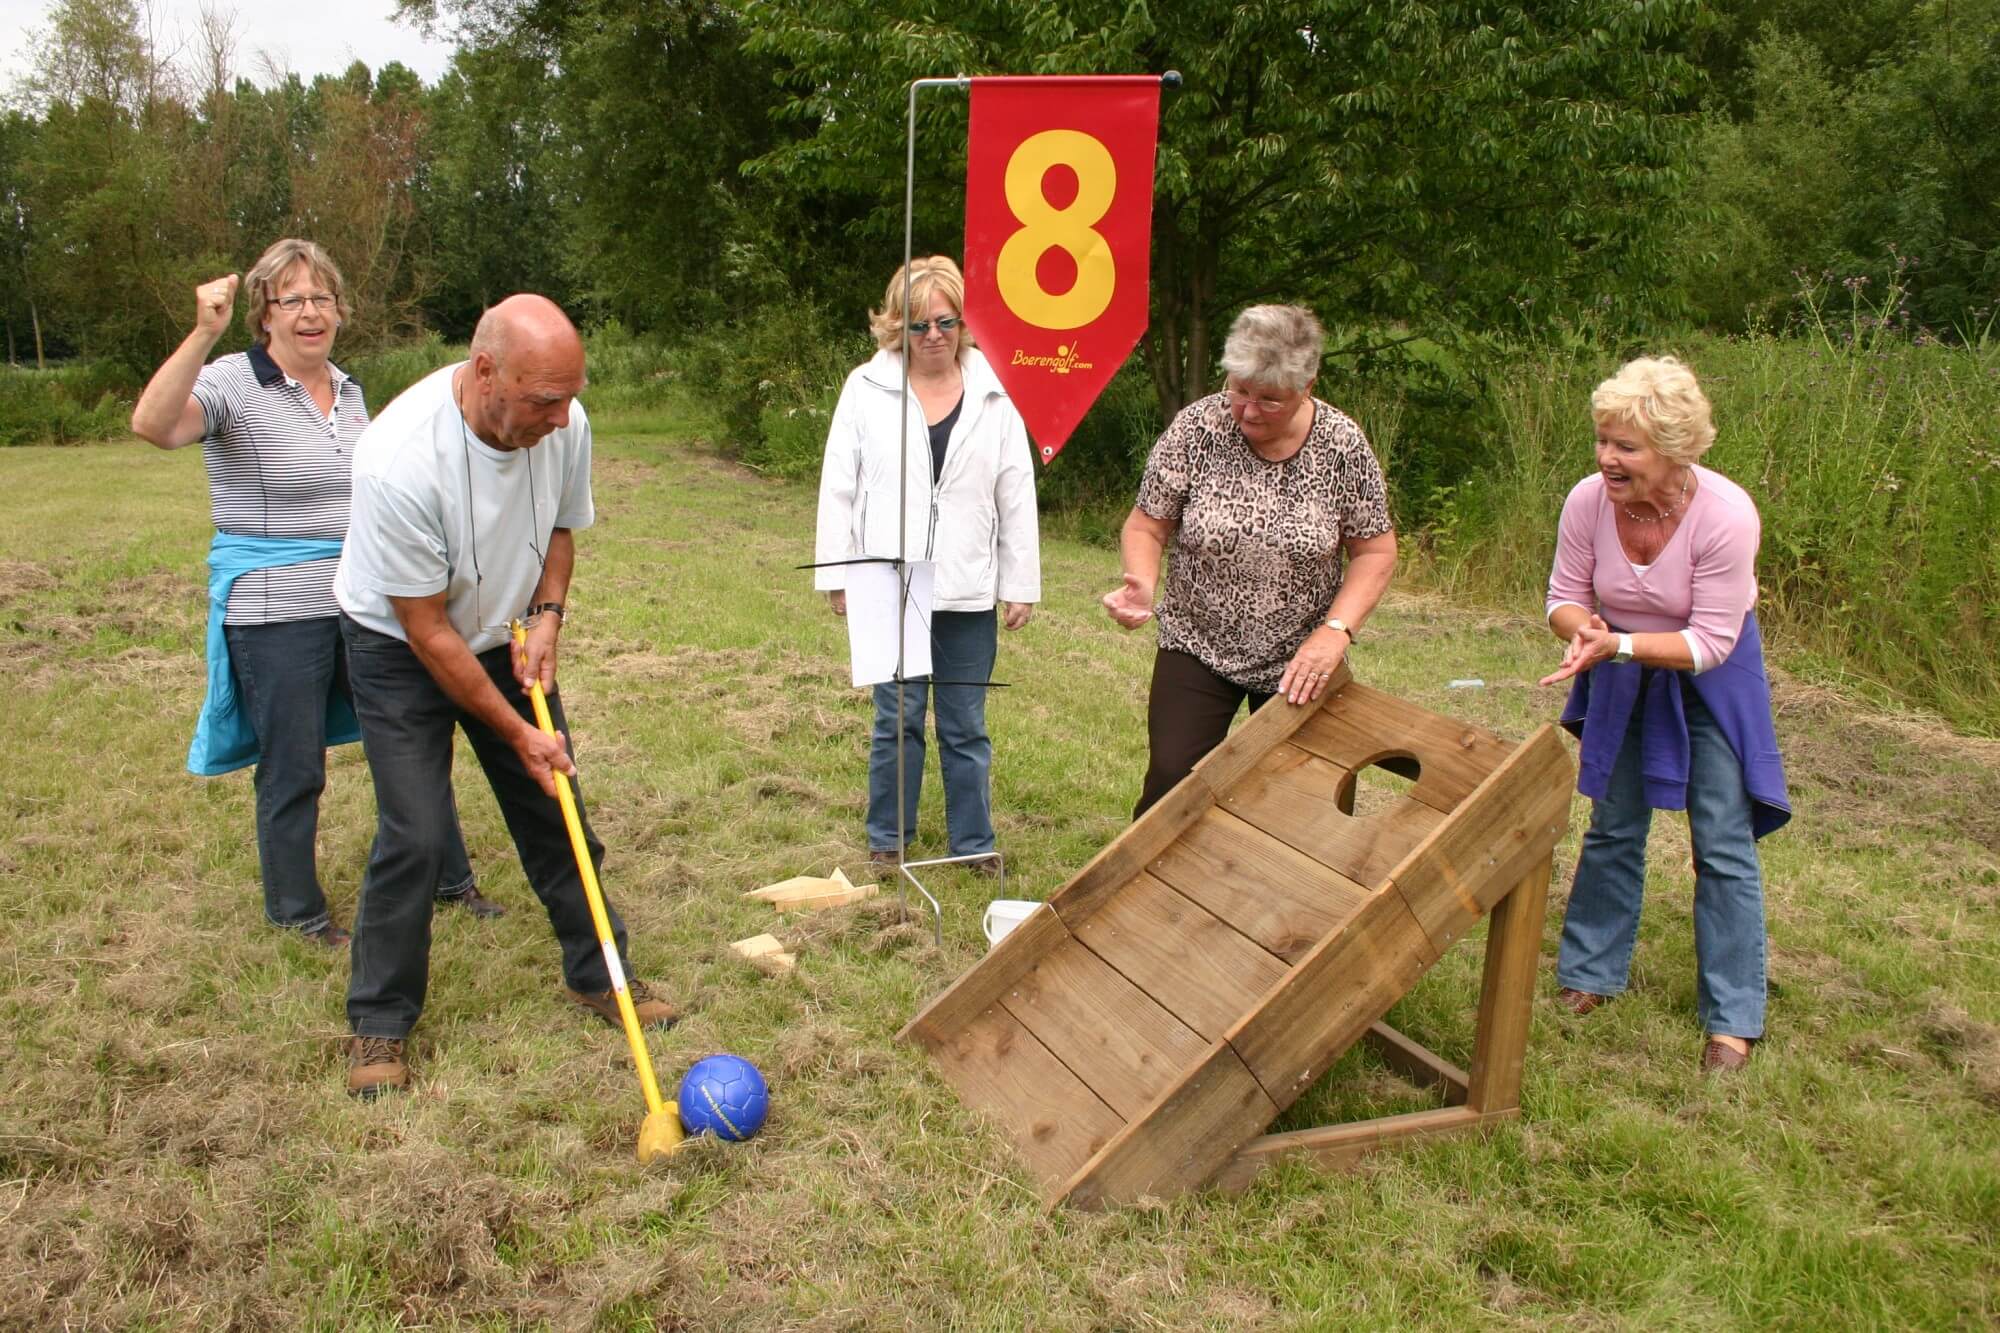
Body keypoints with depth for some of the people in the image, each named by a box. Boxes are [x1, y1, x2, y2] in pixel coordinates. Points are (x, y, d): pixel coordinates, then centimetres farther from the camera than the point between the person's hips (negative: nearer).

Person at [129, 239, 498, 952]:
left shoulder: (349, 390, 9)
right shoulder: (234, 384, -11)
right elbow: (152, 425, -32)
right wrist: (204, 333, -40)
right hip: (274, 614, -6)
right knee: (293, 771, 7)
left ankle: (448, 878, 29)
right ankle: (297, 911, 26)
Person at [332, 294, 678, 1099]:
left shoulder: (563, 424, -18)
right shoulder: (401, 459, -35)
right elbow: (427, 632, -26)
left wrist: (547, 616, -11)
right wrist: (518, 733, -20)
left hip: (502, 638, 5)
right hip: (399, 647, -5)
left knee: (556, 809, 7)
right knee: (416, 836, -10)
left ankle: (598, 973, 24)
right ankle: (379, 1022, 10)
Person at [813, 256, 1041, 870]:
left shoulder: (992, 397, 2)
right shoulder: (867, 388, 0)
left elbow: (1017, 498, 4)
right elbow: (838, 486, 2)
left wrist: (1020, 585, 3)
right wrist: (837, 574, 0)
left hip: (969, 593, 1)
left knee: (966, 724, 10)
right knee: (896, 717, 9)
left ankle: (974, 841, 24)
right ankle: (887, 838, 26)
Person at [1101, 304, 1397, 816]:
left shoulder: (1343, 445, -12)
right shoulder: (1195, 428, -13)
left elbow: (1375, 550, -3)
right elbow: (1146, 526, -6)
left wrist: (1336, 630, -17)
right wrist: (1141, 584, -27)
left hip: (1300, 660, 1)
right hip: (1198, 647, -1)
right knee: (1171, 783, -8)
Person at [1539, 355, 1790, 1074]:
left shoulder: (1726, 515, -30)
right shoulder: (1588, 501, -22)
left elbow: (1710, 642, -26)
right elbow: (1565, 598, -9)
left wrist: (1618, 643, -38)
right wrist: (1583, 630, -32)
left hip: (1710, 676, -3)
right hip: (1622, 673, 3)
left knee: (1724, 844, -1)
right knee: (1613, 828, 13)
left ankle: (1731, 1021, 11)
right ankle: (1589, 973, 29)